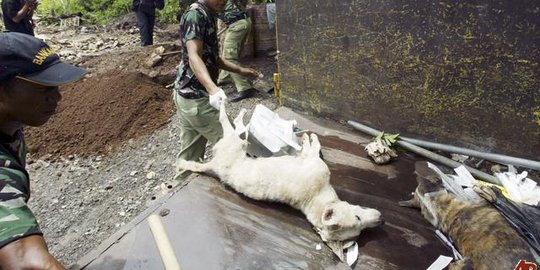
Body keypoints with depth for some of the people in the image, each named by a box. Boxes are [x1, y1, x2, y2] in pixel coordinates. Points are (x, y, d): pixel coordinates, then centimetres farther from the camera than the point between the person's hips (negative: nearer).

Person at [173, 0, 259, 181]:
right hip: (195, 96, -9)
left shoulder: (209, 16, 16)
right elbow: (194, 57, -28)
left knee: (191, 150, 16)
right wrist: (213, 89, -44)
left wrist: (240, 70, 25)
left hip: (189, 94, 9)